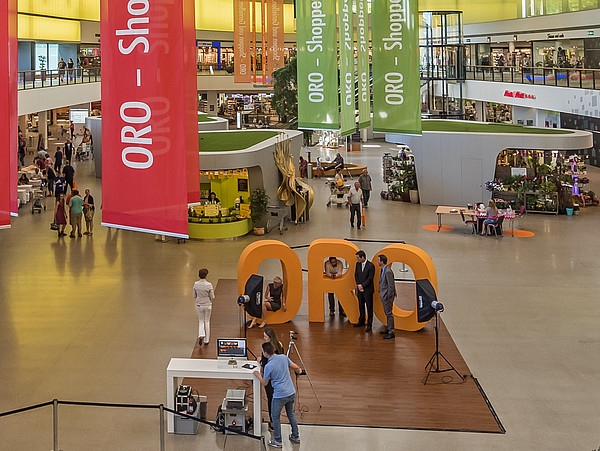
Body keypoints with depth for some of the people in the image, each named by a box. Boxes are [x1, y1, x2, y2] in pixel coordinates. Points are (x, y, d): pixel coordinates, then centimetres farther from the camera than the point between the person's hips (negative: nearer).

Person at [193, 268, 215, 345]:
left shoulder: (196, 284, -9)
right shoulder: (209, 285, -17)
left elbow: (194, 296, 0)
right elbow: (212, 297, -11)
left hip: (199, 305, 2)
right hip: (208, 305, -2)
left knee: (201, 321, 18)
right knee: (207, 322, 14)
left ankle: (201, 335, -7)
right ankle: (206, 340, 19)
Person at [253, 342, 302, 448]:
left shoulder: (268, 366, -19)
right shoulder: (284, 357, -3)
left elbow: (264, 383, -6)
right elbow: (296, 367, 11)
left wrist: (258, 375, 13)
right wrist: (299, 371, 34)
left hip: (280, 395, -6)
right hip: (291, 392, 6)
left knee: (275, 417, 11)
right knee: (291, 413, 24)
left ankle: (278, 441, 17)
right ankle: (296, 436, 34)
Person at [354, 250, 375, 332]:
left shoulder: (371, 266, -13)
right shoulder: (358, 264, 7)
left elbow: (370, 278, -15)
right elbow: (356, 275, 9)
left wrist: (362, 285, -15)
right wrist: (358, 285, -4)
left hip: (368, 289, -6)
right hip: (360, 289, 6)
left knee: (369, 307, -1)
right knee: (361, 306, 15)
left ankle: (369, 324, 4)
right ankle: (361, 321, 28)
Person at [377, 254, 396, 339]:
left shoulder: (388, 272, -22)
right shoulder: (383, 270, 9)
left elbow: (391, 286, -22)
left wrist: (388, 297, -19)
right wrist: (380, 292, 15)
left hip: (387, 296, -10)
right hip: (383, 295, 10)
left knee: (389, 313, -4)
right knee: (387, 313, 19)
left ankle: (391, 332, 1)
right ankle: (388, 328, 30)